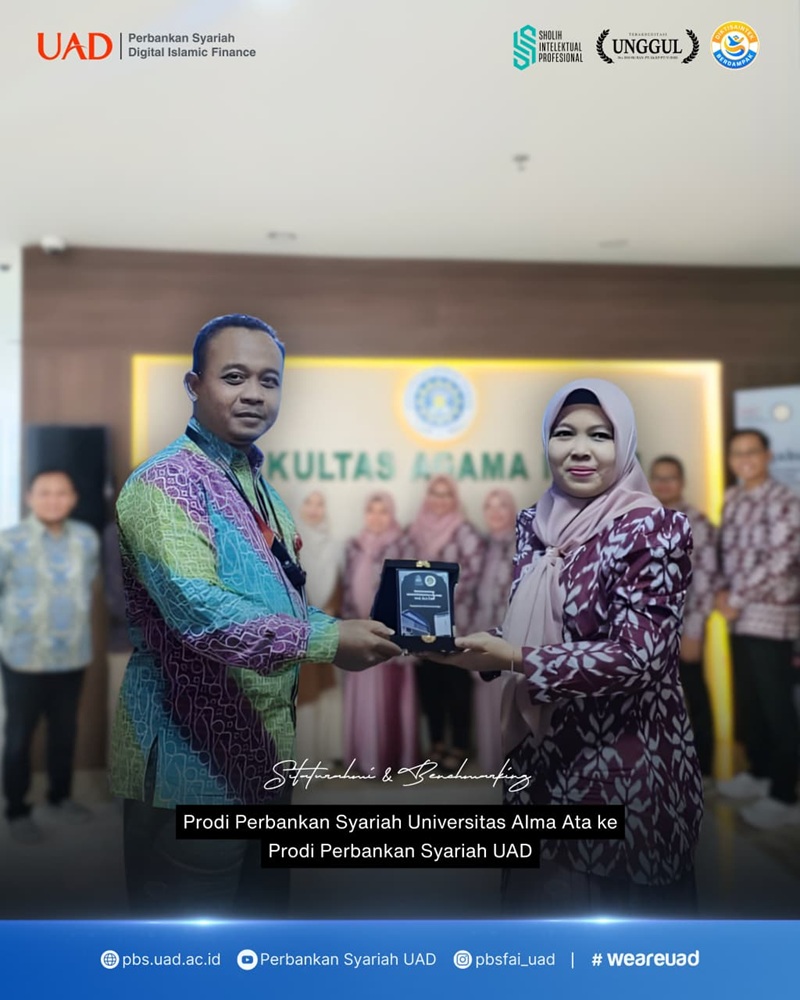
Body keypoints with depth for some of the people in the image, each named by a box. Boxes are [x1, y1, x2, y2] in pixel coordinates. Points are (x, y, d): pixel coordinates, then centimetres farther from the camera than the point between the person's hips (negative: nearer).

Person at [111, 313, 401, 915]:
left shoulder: (258, 485, 12)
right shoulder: (165, 484, -17)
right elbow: (198, 610, -29)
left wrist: (351, 631, -1)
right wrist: (327, 640, -27)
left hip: (263, 751, 9)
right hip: (193, 762, -8)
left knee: (264, 908, 23)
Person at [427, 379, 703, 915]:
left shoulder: (651, 527, -15)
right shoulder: (536, 522, 3)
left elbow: (638, 655, -21)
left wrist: (513, 660, -22)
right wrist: (476, 645, -8)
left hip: (625, 763, -6)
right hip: (546, 753, 6)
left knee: (615, 903, 12)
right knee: (539, 896, 19)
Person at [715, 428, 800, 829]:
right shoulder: (731, 499, 11)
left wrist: (736, 600, -15)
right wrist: (723, 592, 0)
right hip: (741, 616, 8)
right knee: (747, 701, 17)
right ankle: (759, 772, 33)